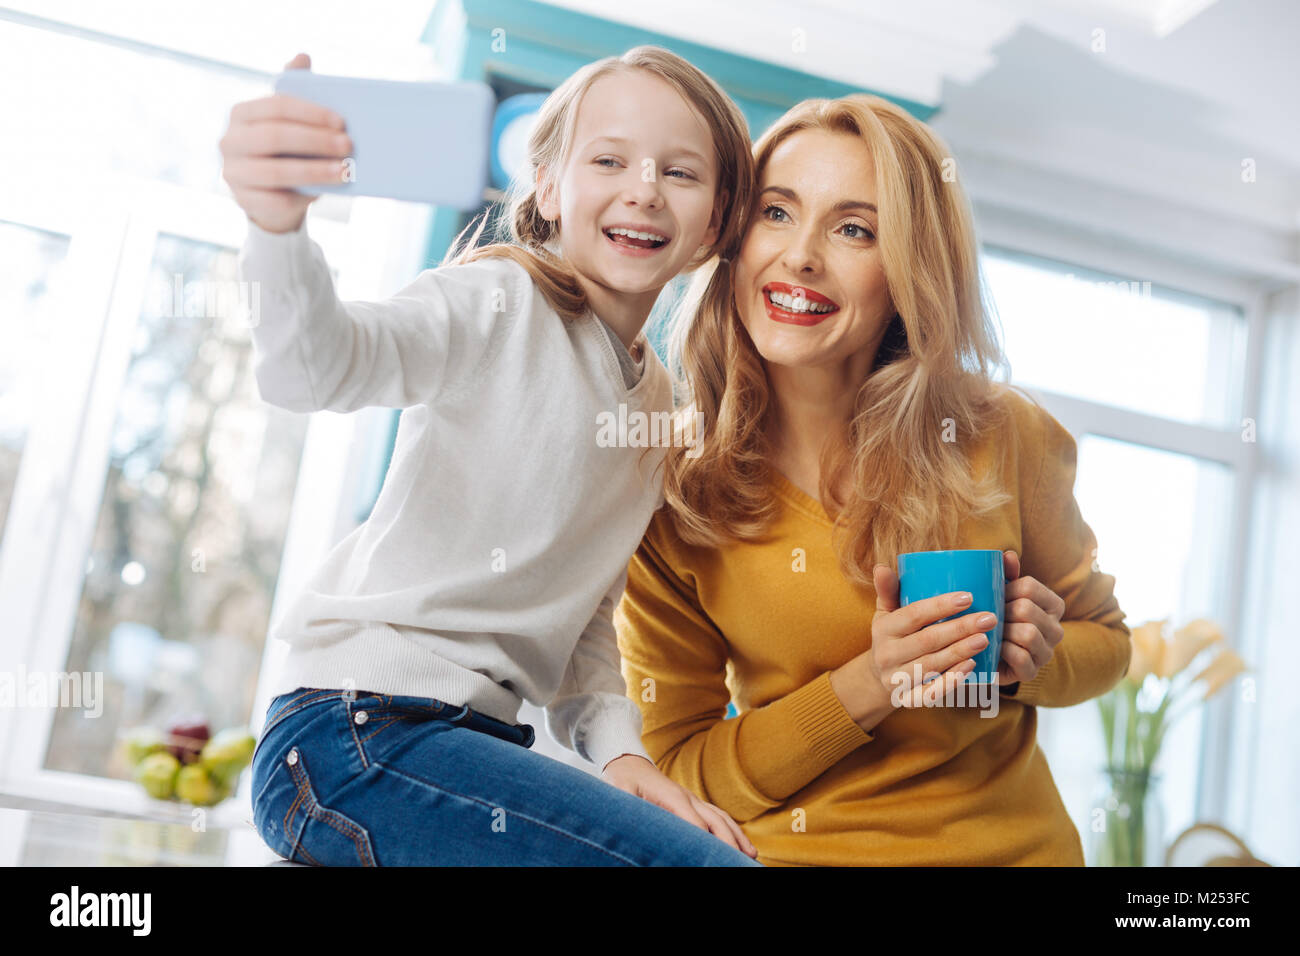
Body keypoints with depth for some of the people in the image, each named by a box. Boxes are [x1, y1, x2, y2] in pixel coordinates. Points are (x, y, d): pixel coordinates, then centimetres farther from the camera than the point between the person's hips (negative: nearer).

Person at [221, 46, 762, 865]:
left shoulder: (659, 403, 15)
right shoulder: (503, 305, -7)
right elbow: (316, 365, -27)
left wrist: (617, 745, 3)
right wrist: (277, 224, -47)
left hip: (475, 735, 8)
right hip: (358, 734, -8)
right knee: (711, 861, -20)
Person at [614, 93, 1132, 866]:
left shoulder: (1004, 439, -8)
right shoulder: (668, 488, -10)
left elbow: (1103, 638, 9)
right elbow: (678, 766, -6)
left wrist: (1029, 659, -12)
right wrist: (864, 687, -18)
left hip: (1013, 843, 2)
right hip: (795, 849, -2)